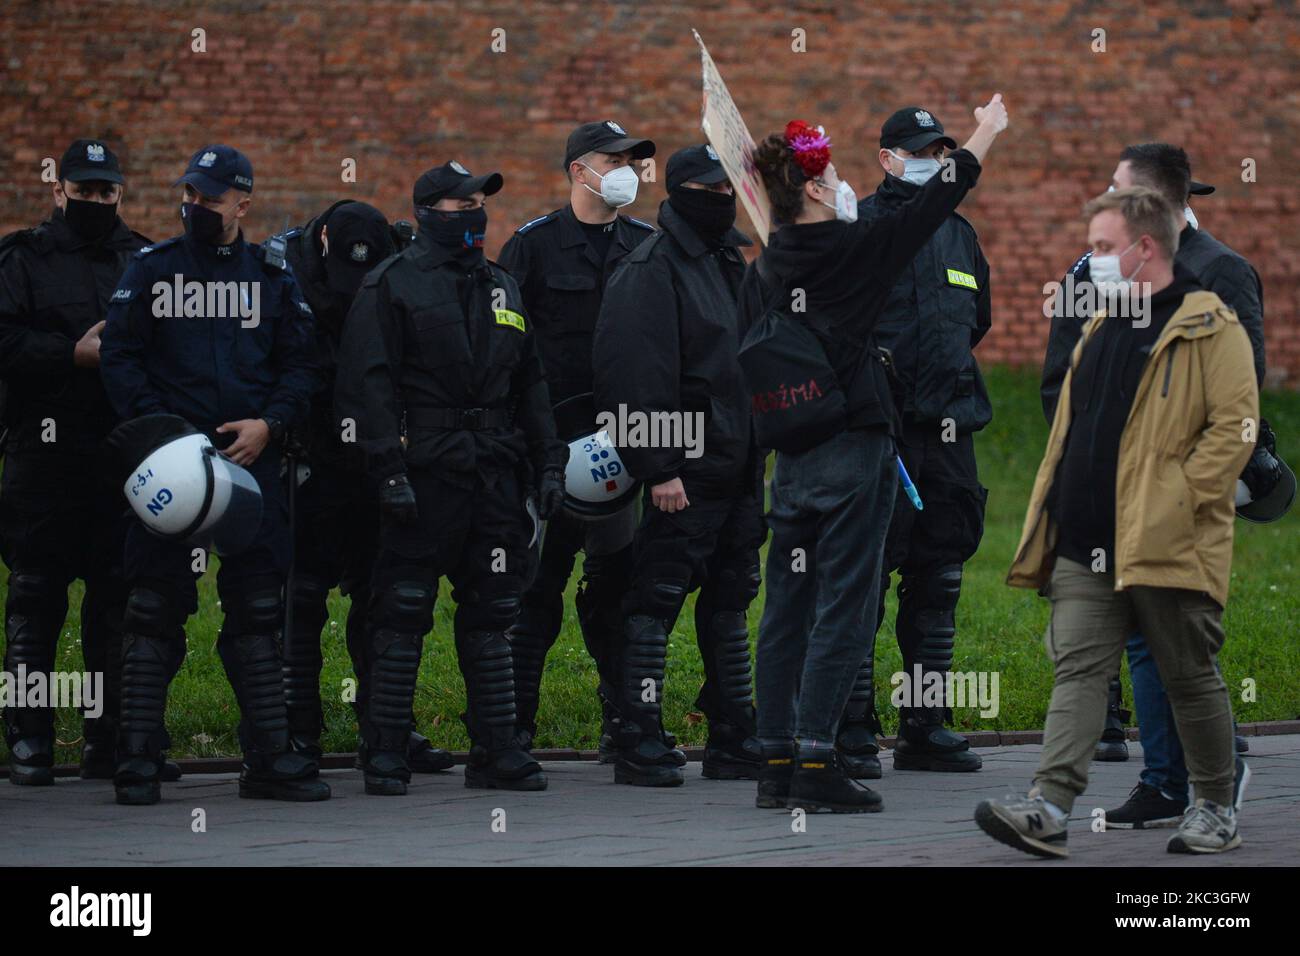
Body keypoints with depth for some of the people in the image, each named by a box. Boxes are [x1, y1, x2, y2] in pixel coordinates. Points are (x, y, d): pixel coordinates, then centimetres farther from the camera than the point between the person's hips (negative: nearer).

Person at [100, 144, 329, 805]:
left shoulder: (272, 278, 12)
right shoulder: (151, 270, 6)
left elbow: (299, 367, 12)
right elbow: (119, 358, 2)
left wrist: (269, 424, -6)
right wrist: (157, 426, -11)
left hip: (250, 458, 2)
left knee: (257, 612, 4)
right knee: (155, 610, -3)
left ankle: (269, 757, 9)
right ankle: (137, 762, 1)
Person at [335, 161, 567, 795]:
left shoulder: (501, 289, 18)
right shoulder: (393, 285, -1)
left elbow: (530, 386, 23)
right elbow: (368, 385, -8)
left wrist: (547, 463, 13)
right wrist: (389, 471, -17)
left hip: (496, 476, 6)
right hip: (424, 476, -6)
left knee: (490, 619, 7)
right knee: (401, 616, -5)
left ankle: (496, 749, 11)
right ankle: (385, 752, 0)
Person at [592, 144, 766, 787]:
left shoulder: (730, 263, 17)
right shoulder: (651, 269, -11)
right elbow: (639, 377, -17)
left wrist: (759, 455, 19)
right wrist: (659, 468, -21)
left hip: (738, 468, 9)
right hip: (684, 471, -9)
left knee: (730, 600, 12)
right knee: (657, 602, -6)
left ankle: (734, 739, 17)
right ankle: (640, 746, -4)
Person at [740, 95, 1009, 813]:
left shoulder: (762, 271, 7)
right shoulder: (851, 249, -9)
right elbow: (931, 207, 1)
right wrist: (985, 135, 13)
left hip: (791, 455, 6)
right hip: (854, 452, -6)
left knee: (786, 608, 9)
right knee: (841, 608, -5)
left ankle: (776, 761, 10)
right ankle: (815, 763, -9)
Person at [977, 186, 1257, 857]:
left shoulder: (1210, 329, -6)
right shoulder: (1100, 330, 18)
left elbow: (1236, 425, -14)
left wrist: (1174, 502, -19)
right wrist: (1047, 528, 16)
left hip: (1167, 550, -6)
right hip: (1087, 549, 6)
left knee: (1190, 678, 5)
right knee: (1078, 670, -5)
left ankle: (1215, 811, 18)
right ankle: (1049, 809, -14)